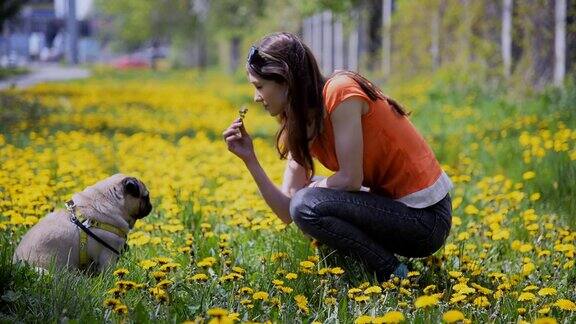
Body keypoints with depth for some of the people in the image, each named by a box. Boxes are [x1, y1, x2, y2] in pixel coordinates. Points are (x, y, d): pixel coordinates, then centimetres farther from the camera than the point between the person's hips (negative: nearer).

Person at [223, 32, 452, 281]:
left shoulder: (339, 91, -17)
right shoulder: (301, 123, 6)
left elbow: (350, 180, -21)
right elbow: (287, 212, 3)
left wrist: (315, 186, -2)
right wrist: (249, 159, -5)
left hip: (426, 217, -9)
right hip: (393, 203, 9)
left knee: (308, 205, -20)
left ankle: (391, 273, -7)